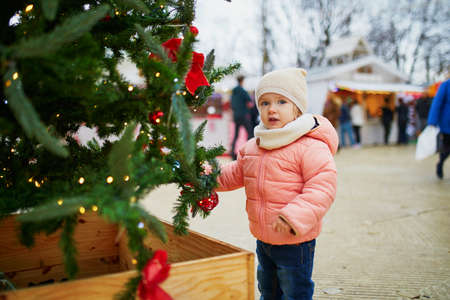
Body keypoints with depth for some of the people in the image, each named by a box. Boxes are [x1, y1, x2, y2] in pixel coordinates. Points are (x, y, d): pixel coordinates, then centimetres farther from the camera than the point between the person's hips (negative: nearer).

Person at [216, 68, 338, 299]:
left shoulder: (312, 147, -21)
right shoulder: (253, 146, 4)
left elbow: (322, 187, -26)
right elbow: (237, 174, 17)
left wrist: (296, 216, -36)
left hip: (295, 241, -7)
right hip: (263, 238, 7)